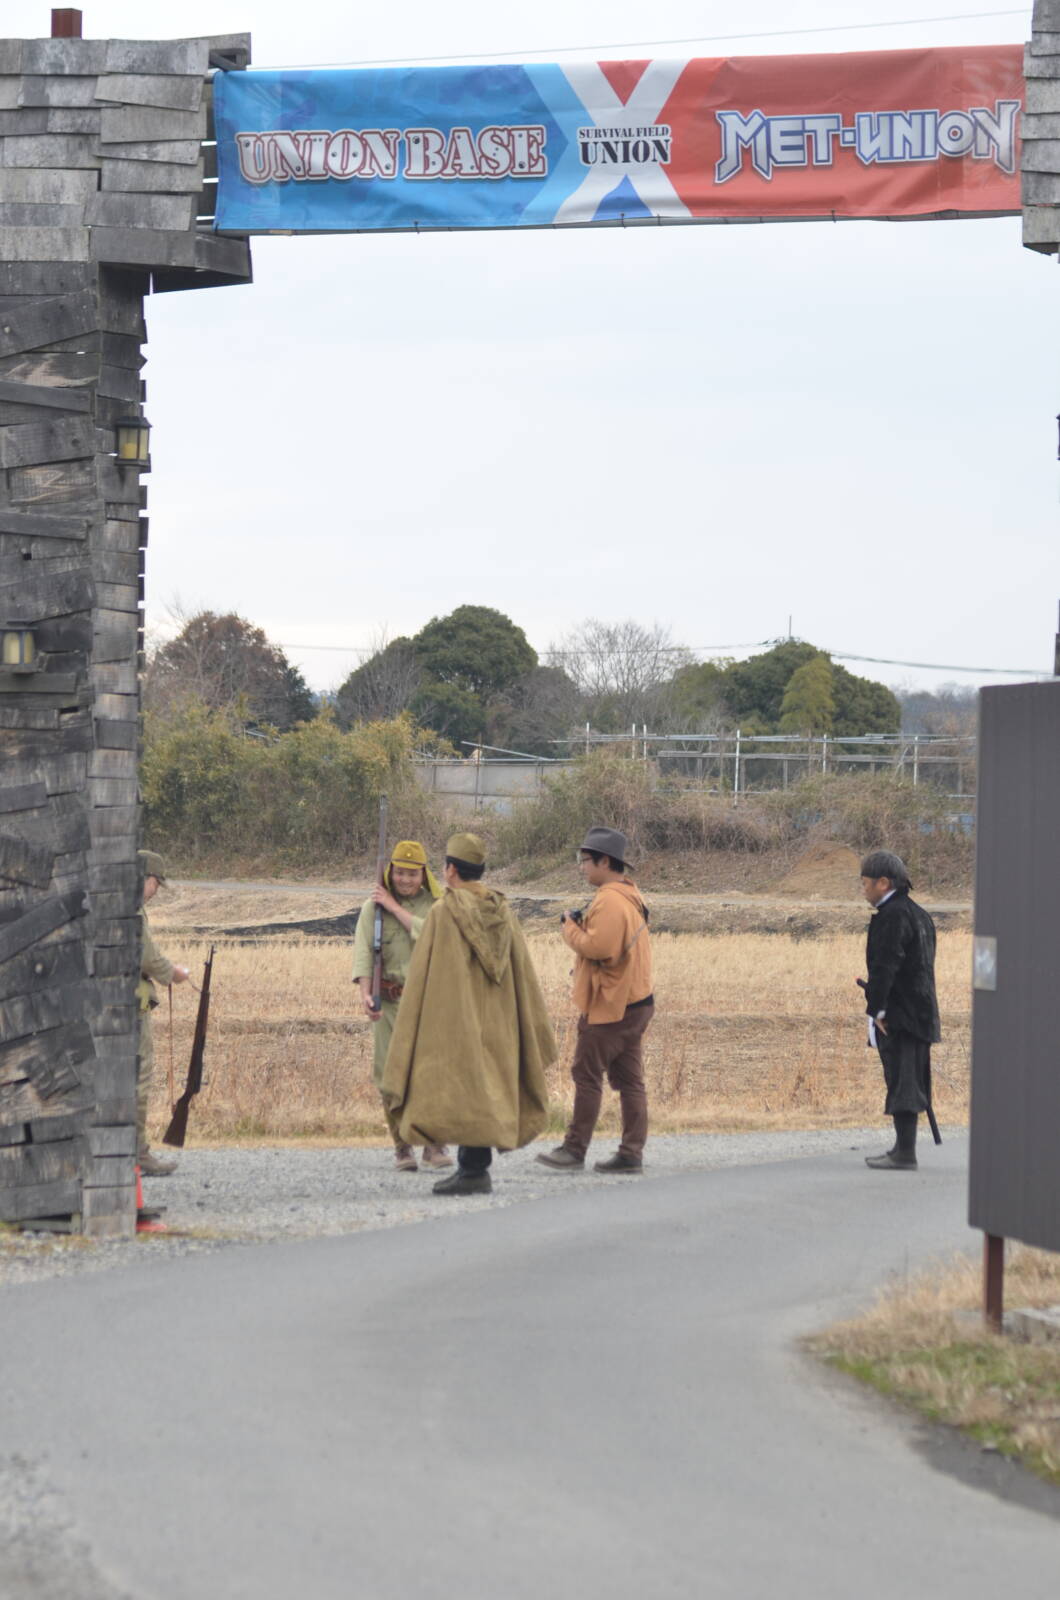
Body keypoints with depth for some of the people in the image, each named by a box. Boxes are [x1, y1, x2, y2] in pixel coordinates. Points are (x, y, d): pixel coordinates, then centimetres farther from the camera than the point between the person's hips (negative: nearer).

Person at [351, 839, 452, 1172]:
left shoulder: (437, 904, 7)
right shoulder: (374, 906, 6)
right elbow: (363, 950, -3)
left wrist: (396, 908, -9)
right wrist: (365, 995, -17)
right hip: (390, 1003, 0)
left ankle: (434, 1144, 1)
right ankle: (402, 1147, 7)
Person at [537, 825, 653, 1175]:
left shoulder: (609, 901, -18)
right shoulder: (629, 896, 16)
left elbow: (598, 946, -26)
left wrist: (570, 928, -9)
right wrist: (581, 926, 6)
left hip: (610, 1005, -10)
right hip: (635, 1002, 10)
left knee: (587, 1074, -4)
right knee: (629, 1079, 8)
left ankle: (574, 1150, -1)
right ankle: (632, 1153, 8)